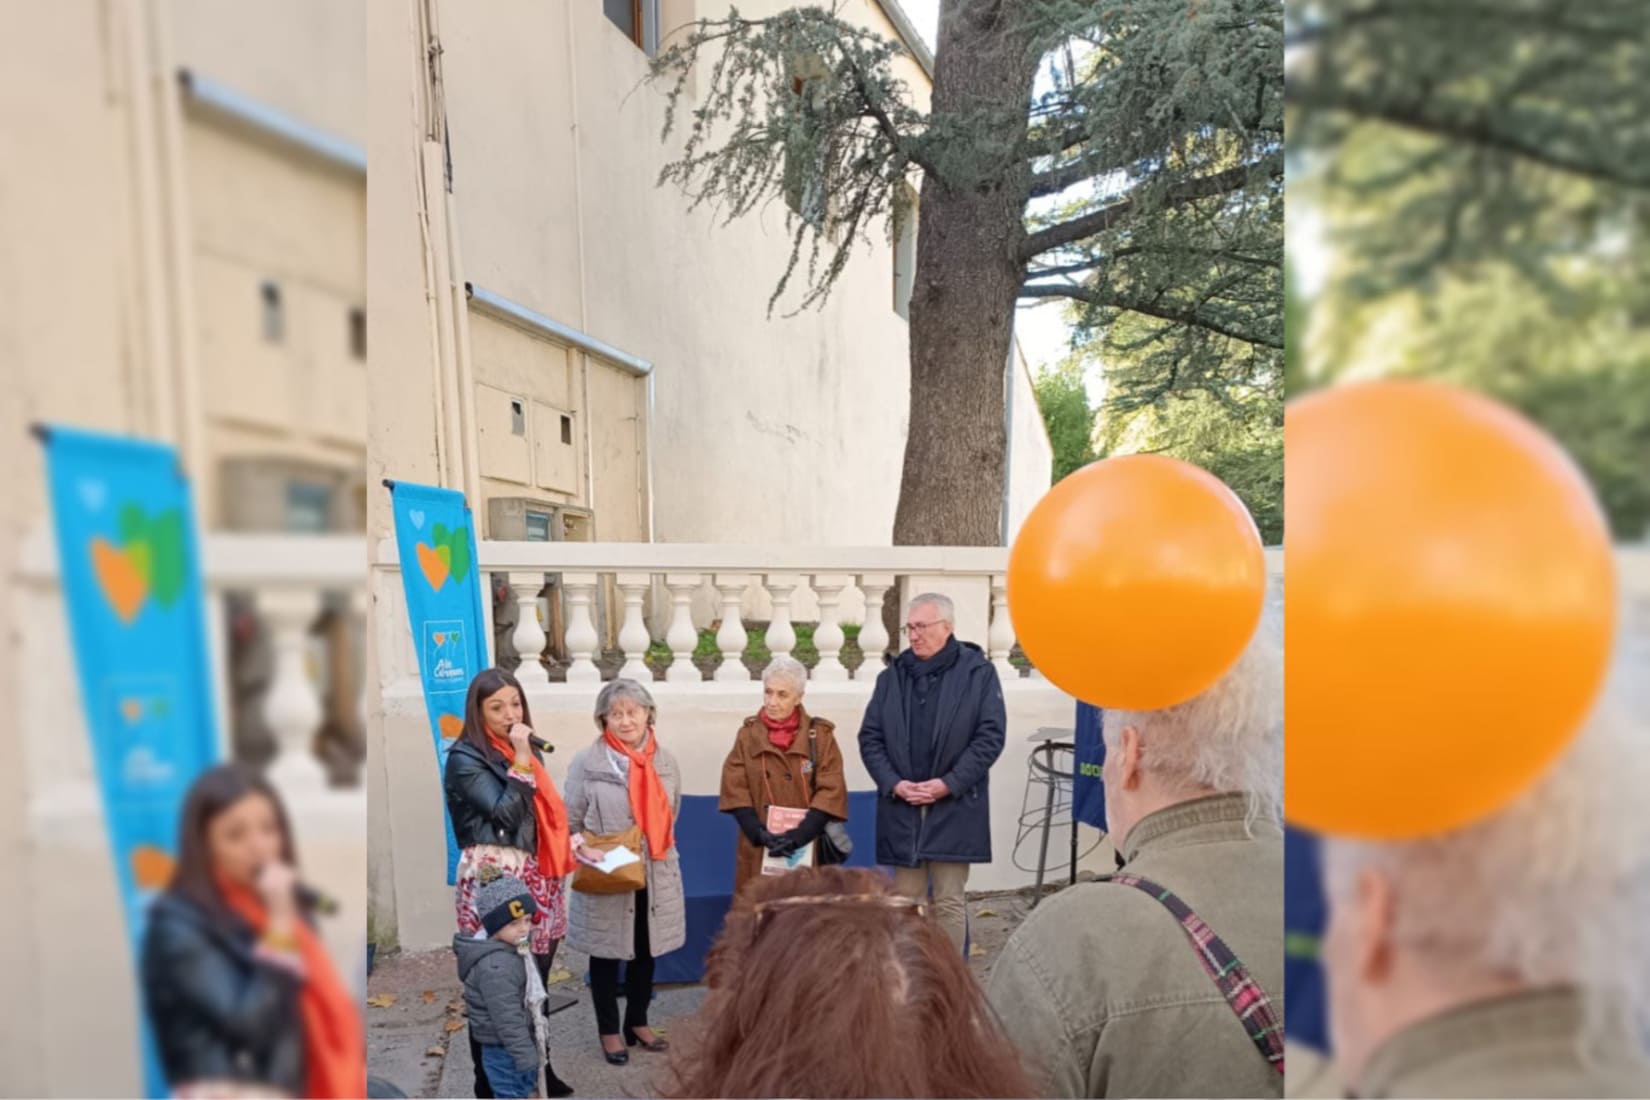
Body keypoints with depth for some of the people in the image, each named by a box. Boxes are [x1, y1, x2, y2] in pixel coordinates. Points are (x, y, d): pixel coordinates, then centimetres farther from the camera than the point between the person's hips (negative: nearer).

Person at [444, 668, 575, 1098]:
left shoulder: (525, 750, 15)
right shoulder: (465, 757, -6)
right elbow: (505, 813, -16)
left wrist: (568, 840, 11)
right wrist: (521, 761, -15)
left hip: (534, 877, 7)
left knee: (535, 982, 10)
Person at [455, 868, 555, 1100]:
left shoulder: (510, 949, 3)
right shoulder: (496, 967, -29)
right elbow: (508, 1020, -28)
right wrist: (527, 1058, -22)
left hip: (514, 1050, 10)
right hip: (506, 1052, -10)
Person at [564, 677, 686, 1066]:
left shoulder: (666, 761, 3)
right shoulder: (586, 764, -10)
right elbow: (569, 823, -6)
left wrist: (654, 846, 6)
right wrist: (584, 849, -21)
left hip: (655, 876, 4)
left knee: (646, 952, 16)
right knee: (607, 954, 10)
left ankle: (638, 1023, 35)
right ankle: (609, 1030, 29)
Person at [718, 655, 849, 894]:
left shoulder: (821, 735, 0)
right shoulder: (748, 735, 4)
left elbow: (831, 792, -7)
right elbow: (735, 791, -1)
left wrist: (799, 836, -18)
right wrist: (760, 834, -15)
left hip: (808, 849, -1)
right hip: (758, 849, 1)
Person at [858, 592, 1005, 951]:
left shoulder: (978, 672, -2)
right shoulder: (891, 676, 8)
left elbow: (990, 736, -7)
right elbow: (870, 738, 6)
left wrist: (948, 784, -13)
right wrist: (894, 783, -9)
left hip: (954, 808, -3)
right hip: (901, 807, 3)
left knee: (950, 902, 5)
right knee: (907, 901, 11)